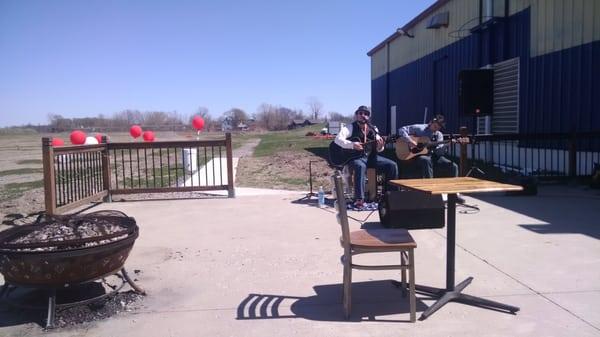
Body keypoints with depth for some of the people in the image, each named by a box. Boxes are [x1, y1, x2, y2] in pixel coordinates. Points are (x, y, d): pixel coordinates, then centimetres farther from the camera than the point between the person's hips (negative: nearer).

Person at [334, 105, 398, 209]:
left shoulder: (373, 129, 11)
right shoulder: (350, 127, -4)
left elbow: (378, 149, 11)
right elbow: (338, 139, -19)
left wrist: (380, 146, -13)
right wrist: (352, 145, -31)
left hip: (369, 155, 6)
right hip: (354, 156, -6)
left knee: (392, 165, -9)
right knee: (361, 166, -40)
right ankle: (359, 199, -40)